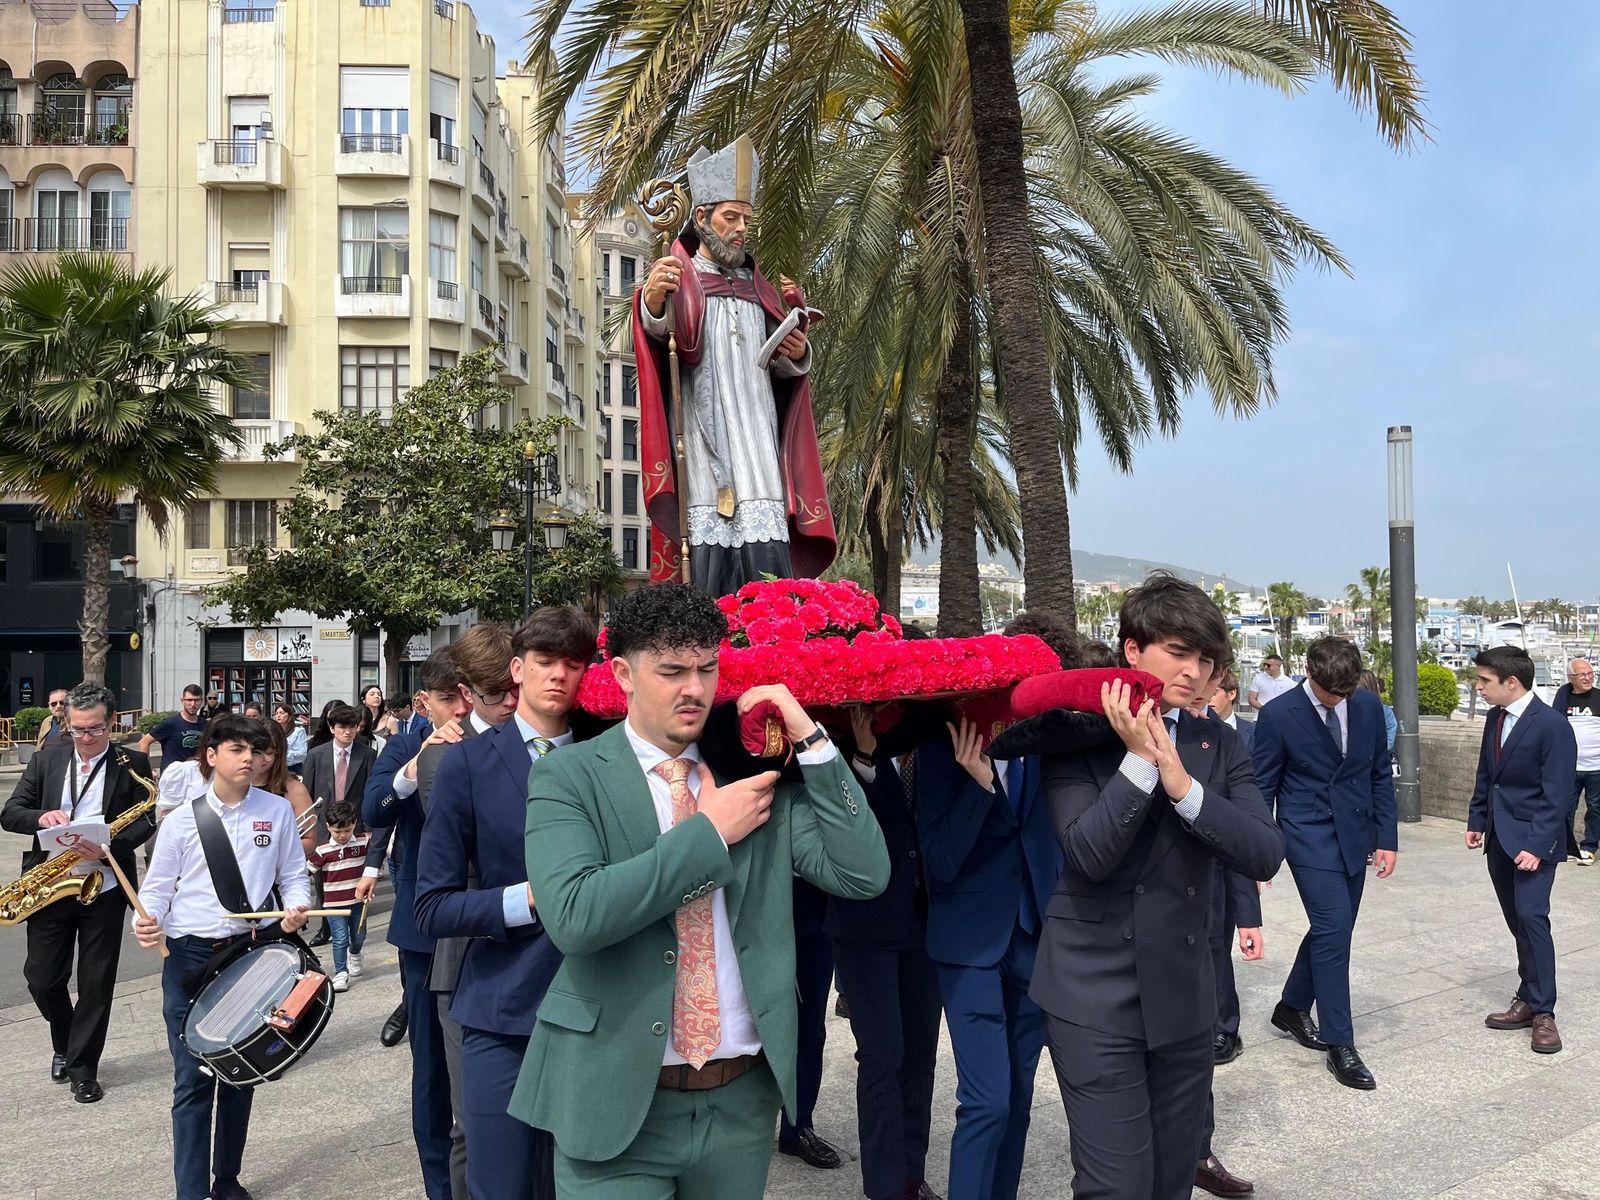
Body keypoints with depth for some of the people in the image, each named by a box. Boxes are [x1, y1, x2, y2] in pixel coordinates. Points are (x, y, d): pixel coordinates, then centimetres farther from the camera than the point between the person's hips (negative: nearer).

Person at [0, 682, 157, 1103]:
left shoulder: (132, 764, -1)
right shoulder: (45, 761, 7)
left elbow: (146, 820, -6)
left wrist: (110, 846, -24)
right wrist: (42, 817, -18)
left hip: (104, 887, -2)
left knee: (96, 982, 4)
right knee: (42, 978, 8)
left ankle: (83, 1067, 19)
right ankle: (64, 1043, 36)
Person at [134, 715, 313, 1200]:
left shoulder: (277, 810, 0)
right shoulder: (182, 820, -1)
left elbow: (293, 876, 5)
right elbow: (158, 886, 3)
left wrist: (296, 908, -14)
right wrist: (148, 921, -17)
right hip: (190, 958, -1)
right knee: (193, 1079, -1)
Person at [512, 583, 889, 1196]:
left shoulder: (756, 770, 3)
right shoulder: (568, 776, -7)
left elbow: (864, 875, -6)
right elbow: (572, 915, -24)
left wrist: (809, 738, -10)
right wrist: (709, 830, -18)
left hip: (744, 1098, 4)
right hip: (617, 1101, -4)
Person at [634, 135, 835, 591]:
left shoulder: (757, 287, 23)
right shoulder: (678, 278, 6)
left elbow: (782, 370, 23)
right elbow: (656, 329, -18)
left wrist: (796, 355, 0)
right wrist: (652, 301, -40)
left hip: (758, 448, 5)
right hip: (704, 446, -4)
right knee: (708, 568, -11)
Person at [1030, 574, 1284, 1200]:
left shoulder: (1219, 745, 5)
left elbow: (1266, 855, -7)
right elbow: (1088, 853, -19)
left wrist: (1182, 784, -19)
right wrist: (1139, 759, -21)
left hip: (1183, 994, 4)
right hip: (1095, 995, -4)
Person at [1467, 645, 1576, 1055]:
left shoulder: (1552, 725, -16)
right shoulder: (1495, 718, 7)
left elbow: (1556, 794, -17)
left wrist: (1537, 846, -20)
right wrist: (1477, 821, 12)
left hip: (1533, 840, -7)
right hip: (1499, 838, 7)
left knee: (1531, 916, -12)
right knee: (1517, 922, 12)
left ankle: (1542, 1011, -3)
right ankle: (1528, 1000, 21)